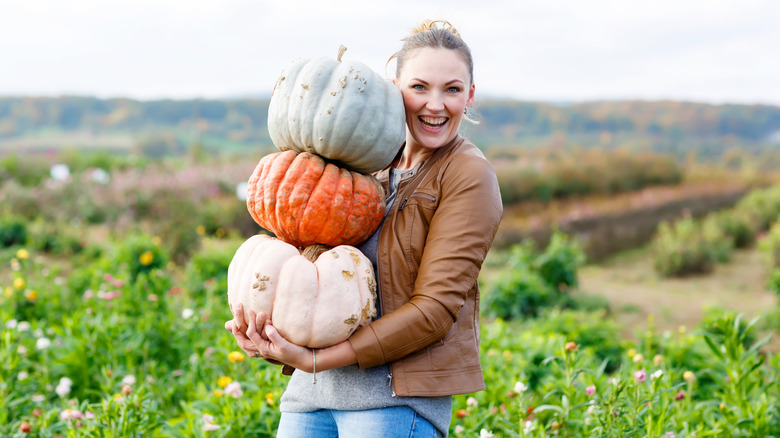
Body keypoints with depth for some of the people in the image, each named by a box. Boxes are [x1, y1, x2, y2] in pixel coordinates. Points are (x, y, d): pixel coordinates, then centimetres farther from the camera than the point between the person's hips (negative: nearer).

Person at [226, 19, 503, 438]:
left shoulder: (468, 175, -5)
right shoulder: (374, 167, 13)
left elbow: (435, 308, -12)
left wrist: (316, 359, -16)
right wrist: (255, 321, -4)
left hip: (395, 397, -5)